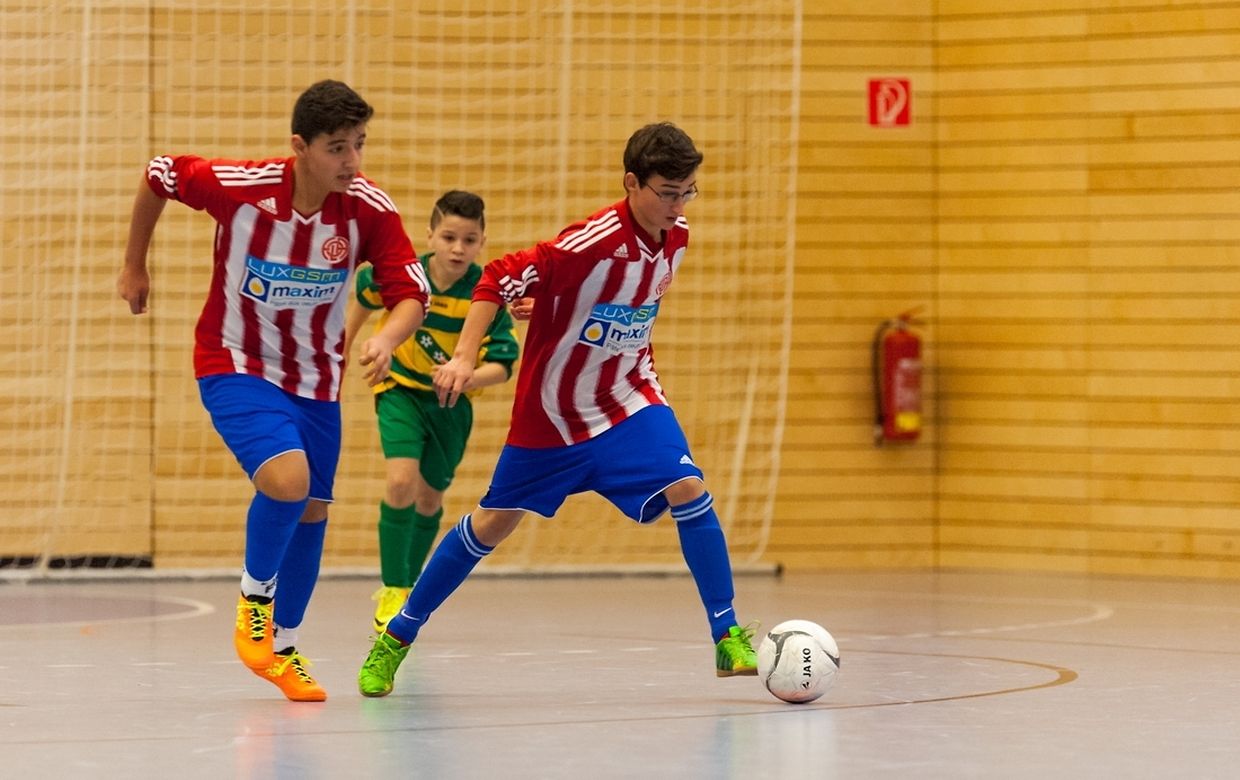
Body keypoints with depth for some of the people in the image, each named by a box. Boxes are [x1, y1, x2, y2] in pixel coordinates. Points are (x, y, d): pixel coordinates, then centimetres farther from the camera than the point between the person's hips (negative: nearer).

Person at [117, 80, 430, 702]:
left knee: (311, 511, 10)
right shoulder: (237, 186, -24)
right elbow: (157, 175, -6)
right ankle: (253, 599, 1)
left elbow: (411, 294, -17)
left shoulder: (368, 208, -18)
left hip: (315, 379, 4)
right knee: (287, 478, -26)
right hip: (235, 367, -4)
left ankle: (282, 648, 31)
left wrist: (386, 340, -39)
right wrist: (135, 267, 5)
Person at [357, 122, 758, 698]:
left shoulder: (675, 240, -5)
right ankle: (397, 638, 24)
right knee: (492, 524, 6)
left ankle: (727, 637, -9)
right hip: (550, 412, -4)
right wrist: (463, 358, -33)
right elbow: (500, 279, -27)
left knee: (688, 490, -18)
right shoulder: (596, 241, -28)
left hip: (626, 401, 4)